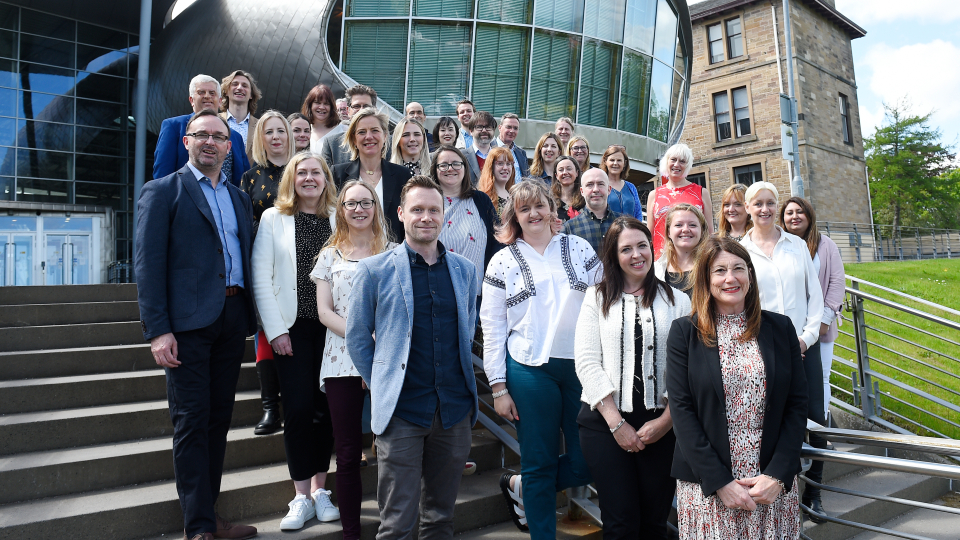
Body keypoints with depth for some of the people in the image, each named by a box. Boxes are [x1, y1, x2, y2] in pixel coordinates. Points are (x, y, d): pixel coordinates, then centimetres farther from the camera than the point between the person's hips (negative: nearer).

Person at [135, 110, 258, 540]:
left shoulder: (239, 198, 18)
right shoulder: (162, 191, 1)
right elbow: (148, 263, -6)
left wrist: (252, 317, 7)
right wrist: (157, 330, -14)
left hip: (232, 319, 6)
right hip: (188, 321, -5)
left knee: (218, 420, 11)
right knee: (191, 423, -1)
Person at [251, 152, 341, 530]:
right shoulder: (273, 219, 4)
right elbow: (261, 277, -1)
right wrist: (275, 329, -7)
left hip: (333, 327, 2)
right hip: (293, 327, -1)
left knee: (326, 407, 5)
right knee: (298, 408, -2)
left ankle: (319, 489, 20)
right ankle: (302, 497, 10)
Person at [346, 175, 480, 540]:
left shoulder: (464, 269, 7)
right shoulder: (374, 270, -3)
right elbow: (356, 336, 2)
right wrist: (382, 385, 2)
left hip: (455, 408, 4)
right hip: (401, 410, -3)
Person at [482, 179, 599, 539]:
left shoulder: (579, 248, 6)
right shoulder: (503, 262, 2)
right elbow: (492, 328, 1)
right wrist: (498, 387, -3)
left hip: (582, 366, 2)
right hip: (530, 371, -2)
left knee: (586, 462, 5)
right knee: (540, 464, 7)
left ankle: (519, 486, 30)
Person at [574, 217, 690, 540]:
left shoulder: (676, 300, 6)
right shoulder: (597, 298, 4)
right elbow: (586, 362, -3)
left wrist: (665, 420, -8)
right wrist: (617, 423, -8)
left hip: (662, 424, 1)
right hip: (604, 422, -1)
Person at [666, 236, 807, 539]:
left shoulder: (780, 328, 4)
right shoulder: (684, 332, -3)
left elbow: (797, 404, 3)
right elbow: (681, 410, -7)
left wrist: (778, 475, -7)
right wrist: (719, 481, -12)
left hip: (775, 483, 2)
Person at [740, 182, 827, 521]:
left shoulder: (797, 245, 8)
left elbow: (815, 293, 8)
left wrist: (808, 335, -3)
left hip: (804, 343, 2)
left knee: (814, 416, 1)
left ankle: (812, 491, 17)